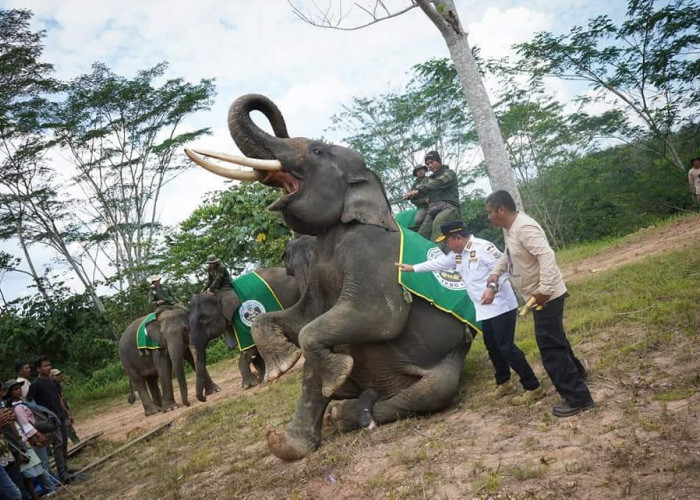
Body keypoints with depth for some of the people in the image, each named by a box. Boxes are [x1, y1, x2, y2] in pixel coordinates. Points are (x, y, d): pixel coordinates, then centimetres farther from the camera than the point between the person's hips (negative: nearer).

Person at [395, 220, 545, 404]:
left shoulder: (482, 247, -19)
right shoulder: (457, 255, 10)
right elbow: (438, 263, 21)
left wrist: (492, 288, -33)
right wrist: (412, 268, 24)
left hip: (501, 306, -9)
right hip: (485, 309, 9)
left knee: (506, 347, -10)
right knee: (492, 347, 16)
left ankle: (533, 388, -3)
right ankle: (504, 383, 32)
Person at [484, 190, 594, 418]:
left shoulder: (524, 227, -25)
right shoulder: (510, 229, 8)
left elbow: (546, 255, -35)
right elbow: (507, 254, 27)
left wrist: (544, 290, -38)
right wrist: (495, 273, 16)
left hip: (546, 296, -11)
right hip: (537, 296, 11)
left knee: (550, 346, -7)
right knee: (554, 340, 25)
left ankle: (578, 398, 1)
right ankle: (576, 373, 46)